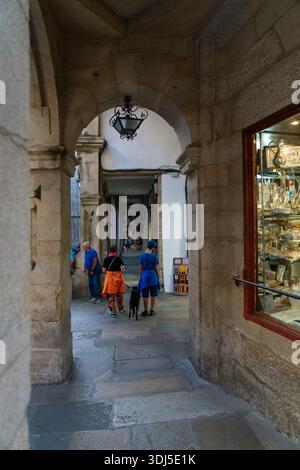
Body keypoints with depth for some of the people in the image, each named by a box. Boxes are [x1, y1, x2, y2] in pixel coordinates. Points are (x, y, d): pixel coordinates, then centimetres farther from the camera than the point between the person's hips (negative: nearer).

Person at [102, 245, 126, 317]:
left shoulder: (106, 259, -1)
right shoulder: (118, 258, -7)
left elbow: (104, 270, -3)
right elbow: (123, 269, -15)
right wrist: (120, 272, 6)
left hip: (109, 277, 1)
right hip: (118, 277, 0)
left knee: (111, 295, 8)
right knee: (119, 293, 18)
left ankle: (113, 311, 7)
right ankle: (121, 308, 34)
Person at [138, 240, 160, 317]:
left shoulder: (141, 255, -2)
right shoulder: (154, 255, -8)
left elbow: (140, 268, 0)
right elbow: (156, 268, -5)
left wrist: (141, 277, 10)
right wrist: (158, 277, 5)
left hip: (144, 276, 1)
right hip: (153, 276, -1)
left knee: (145, 295, 8)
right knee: (153, 294, 10)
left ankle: (145, 311, 12)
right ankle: (152, 310, 10)